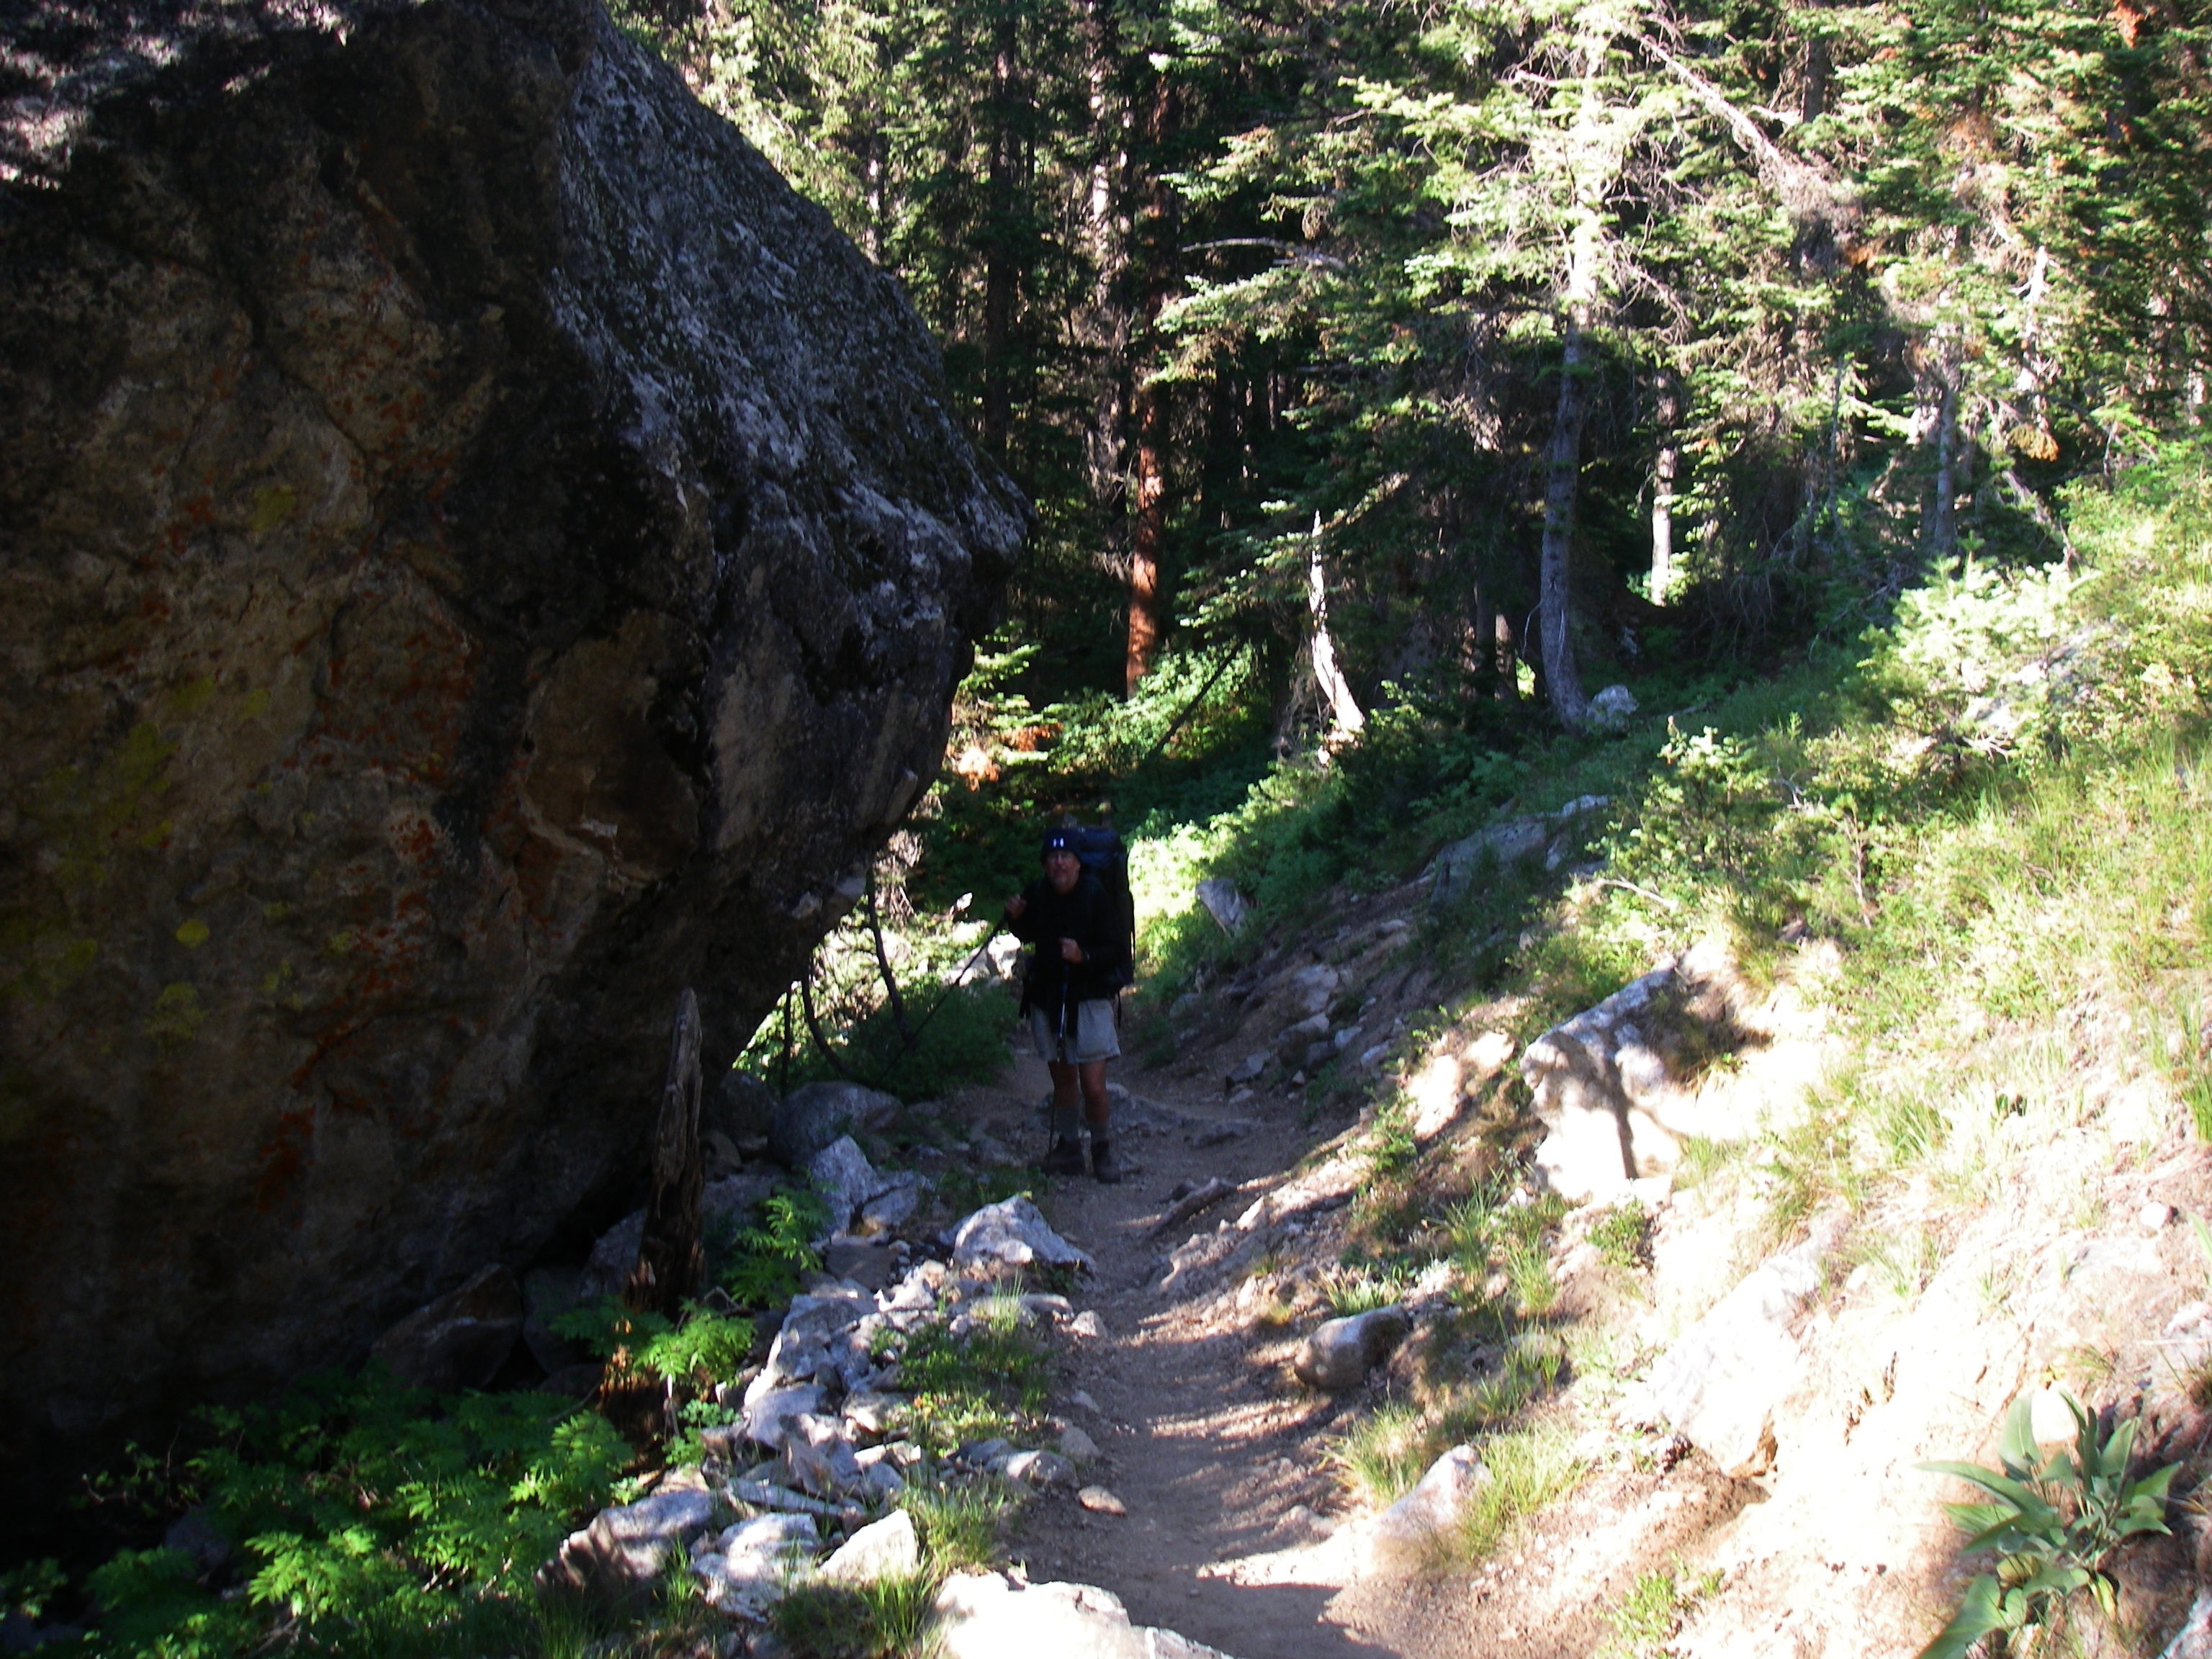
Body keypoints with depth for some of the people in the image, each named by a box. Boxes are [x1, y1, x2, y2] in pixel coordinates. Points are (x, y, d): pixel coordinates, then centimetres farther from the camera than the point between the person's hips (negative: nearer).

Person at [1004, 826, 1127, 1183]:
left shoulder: (1094, 895, -14)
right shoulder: (1036, 894, -2)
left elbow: (1119, 952, -13)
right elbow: (1026, 936, 18)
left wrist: (1083, 956, -28)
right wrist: (1015, 919, -3)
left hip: (1088, 996, -4)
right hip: (1046, 995, 4)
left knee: (1093, 1085, -8)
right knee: (1062, 1076, 13)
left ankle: (1102, 1148, 14)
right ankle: (1068, 1147, 27)